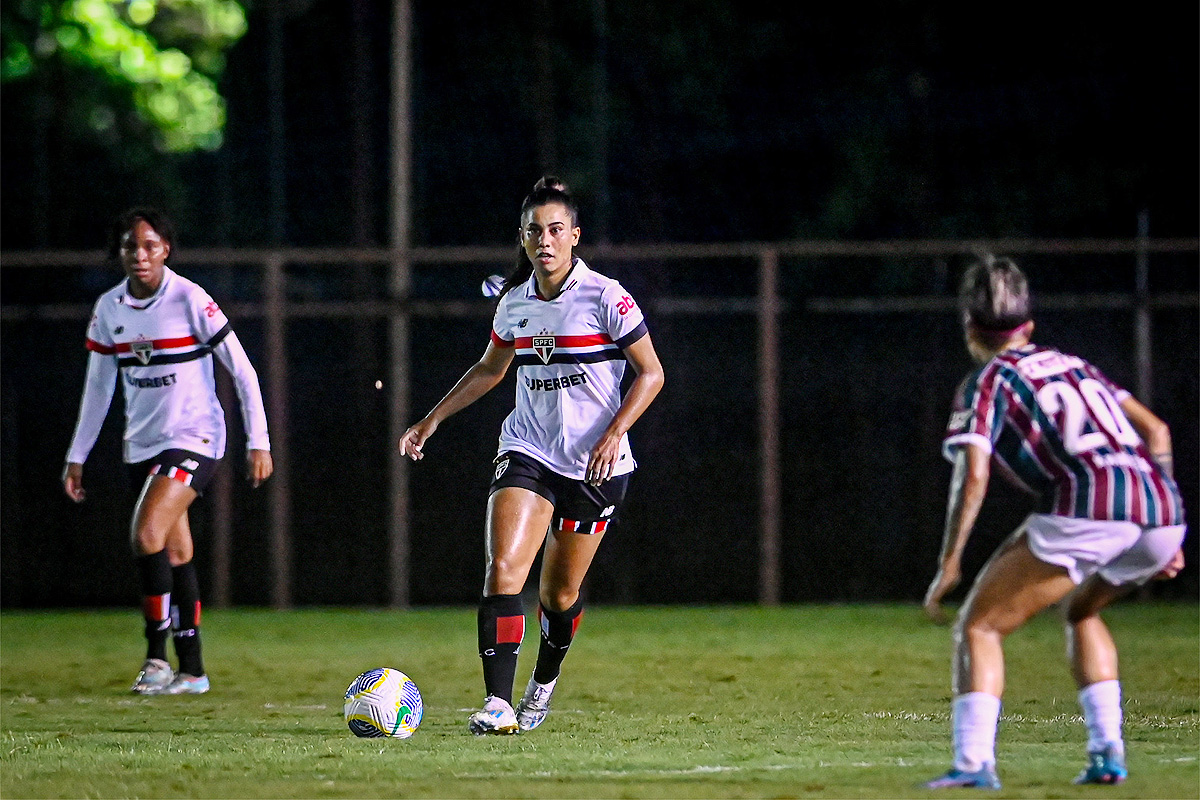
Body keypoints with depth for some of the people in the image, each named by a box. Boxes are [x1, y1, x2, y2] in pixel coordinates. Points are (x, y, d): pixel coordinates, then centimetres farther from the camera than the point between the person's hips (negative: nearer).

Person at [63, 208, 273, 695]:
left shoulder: (190, 300, -13)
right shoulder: (109, 308, 4)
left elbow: (242, 371, -10)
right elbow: (98, 387, 14)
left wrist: (258, 441, -13)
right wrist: (77, 457, 14)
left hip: (195, 438, -6)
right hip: (143, 445, 6)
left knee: (147, 533, -23)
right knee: (176, 555, 7)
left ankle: (157, 653, -16)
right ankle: (192, 671, 12)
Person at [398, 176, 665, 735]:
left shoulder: (605, 298, -10)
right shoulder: (514, 302, 5)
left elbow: (651, 373, -6)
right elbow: (489, 370, 23)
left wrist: (614, 433, -18)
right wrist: (433, 419, 19)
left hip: (595, 464, -3)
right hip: (527, 453, 3)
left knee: (560, 593, 7)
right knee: (503, 568, -19)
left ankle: (544, 682, 37)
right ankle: (497, 704, -23)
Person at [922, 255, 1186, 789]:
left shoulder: (987, 381, 13)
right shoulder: (1072, 363, 31)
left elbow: (973, 475, -1)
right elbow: (1156, 431, 28)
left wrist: (949, 565, 0)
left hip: (1087, 508, -6)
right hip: (1163, 506, 6)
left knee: (979, 627, 3)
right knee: (1081, 611, 32)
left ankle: (973, 762, -15)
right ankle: (1107, 754, 19)